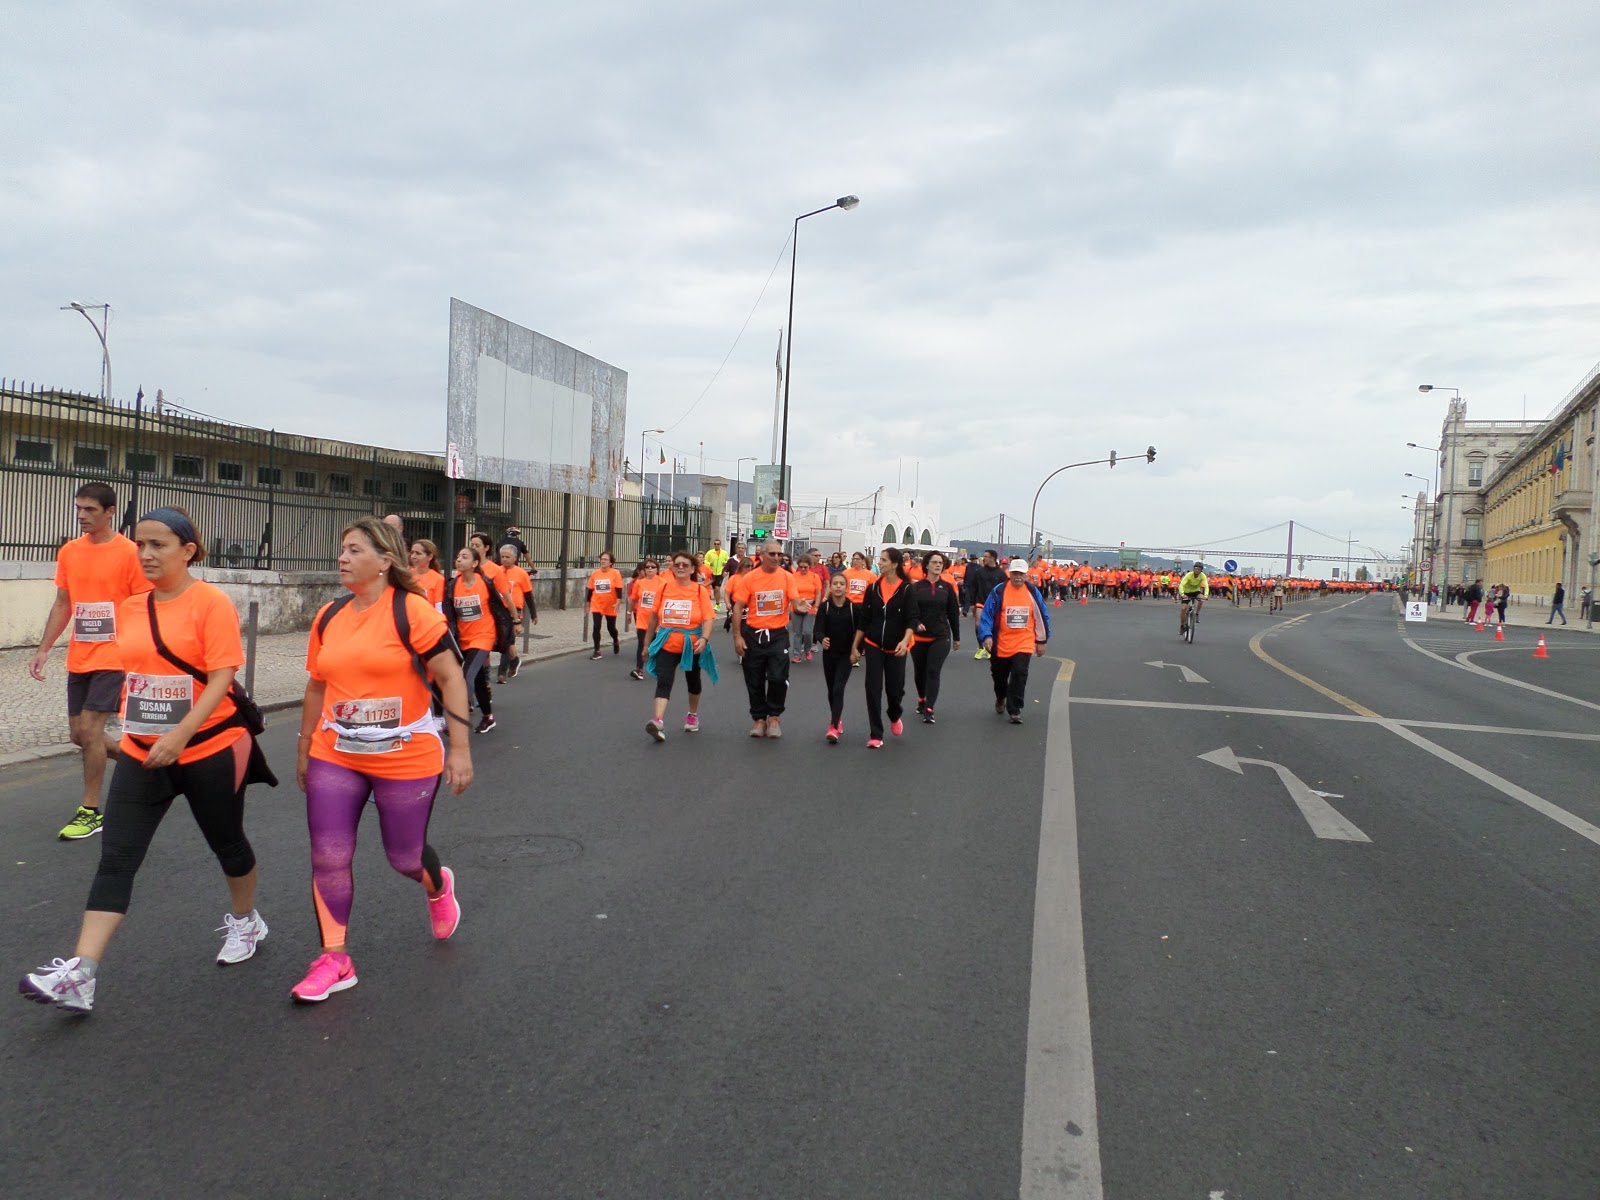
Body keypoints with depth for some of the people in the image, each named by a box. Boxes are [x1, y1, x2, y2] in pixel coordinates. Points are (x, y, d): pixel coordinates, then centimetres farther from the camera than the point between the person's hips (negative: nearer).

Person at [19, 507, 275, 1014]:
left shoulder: (211, 602, -14)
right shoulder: (130, 607, 6)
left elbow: (221, 678, -19)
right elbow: (136, 670, 18)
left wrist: (180, 735, -27)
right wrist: (134, 729, 18)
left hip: (209, 749, -5)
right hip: (141, 753, 5)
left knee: (226, 841, 14)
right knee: (116, 858, -3)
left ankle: (245, 921, 39)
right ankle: (79, 975, -6)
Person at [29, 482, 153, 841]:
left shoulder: (129, 553, -10)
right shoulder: (69, 552, 7)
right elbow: (62, 604, 14)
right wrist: (43, 649, 8)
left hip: (113, 657, -6)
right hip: (78, 659, 7)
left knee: (90, 729, -9)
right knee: (79, 734, 10)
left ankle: (91, 812, 5)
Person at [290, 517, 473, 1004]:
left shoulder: (412, 610, -14)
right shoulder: (328, 617, 4)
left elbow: (450, 678, -15)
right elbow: (317, 688, 15)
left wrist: (460, 749, -18)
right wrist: (305, 749, 19)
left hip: (407, 759, -5)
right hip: (335, 758, 5)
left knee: (405, 856, 9)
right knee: (328, 857, 1)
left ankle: (438, 887, 46)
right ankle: (335, 961, 17)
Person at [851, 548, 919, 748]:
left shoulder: (906, 589, -9)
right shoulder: (873, 588, 1)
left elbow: (912, 619, -13)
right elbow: (864, 620, 6)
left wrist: (905, 641, -29)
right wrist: (855, 646, 6)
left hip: (895, 649, -2)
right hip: (873, 646, 2)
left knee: (895, 688, 6)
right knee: (873, 689, -3)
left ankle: (895, 716, 40)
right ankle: (875, 735, 4)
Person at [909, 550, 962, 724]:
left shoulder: (947, 587, 3)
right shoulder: (916, 587, -1)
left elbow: (953, 613, 8)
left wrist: (956, 637, 11)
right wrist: (917, 623, -28)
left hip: (941, 637, -1)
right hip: (919, 636, 1)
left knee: (933, 672, -10)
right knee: (919, 671, 14)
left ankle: (928, 710, -12)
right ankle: (922, 700, 39)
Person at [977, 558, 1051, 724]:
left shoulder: (1033, 592, 0)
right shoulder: (999, 591, -7)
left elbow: (1042, 617, 9)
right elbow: (987, 615, -7)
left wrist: (1041, 640, 11)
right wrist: (986, 636, -17)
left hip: (1024, 644, 0)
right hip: (1001, 645, 0)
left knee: (1019, 675, -13)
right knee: (999, 675, 16)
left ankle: (1014, 710, -4)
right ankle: (1000, 699, 45)